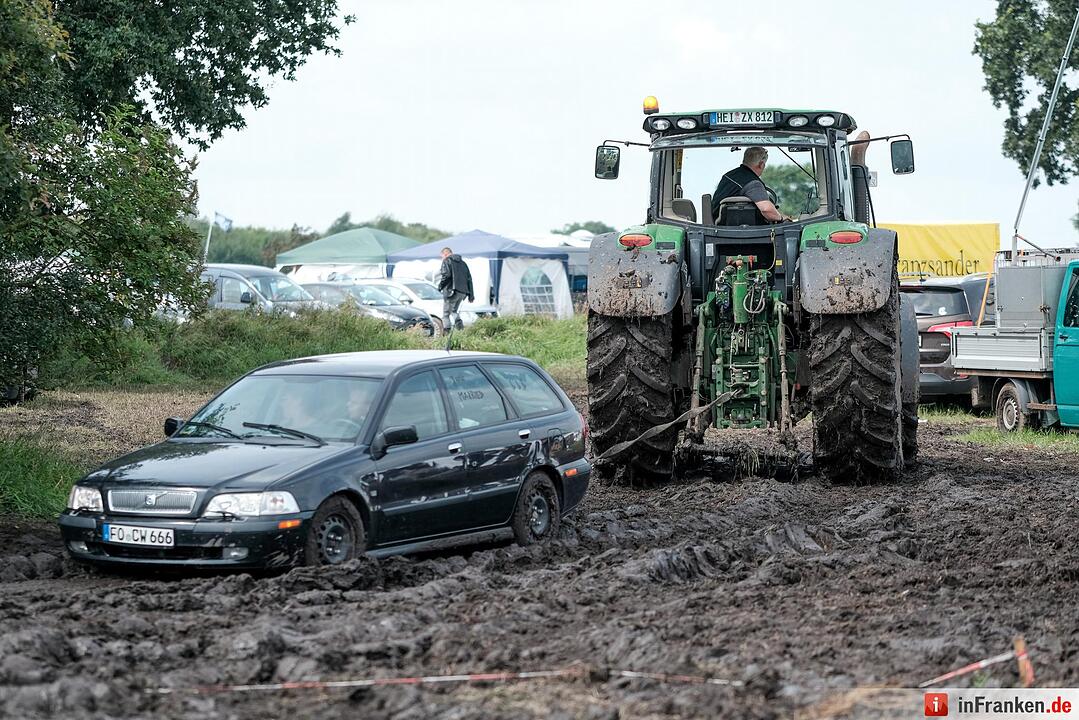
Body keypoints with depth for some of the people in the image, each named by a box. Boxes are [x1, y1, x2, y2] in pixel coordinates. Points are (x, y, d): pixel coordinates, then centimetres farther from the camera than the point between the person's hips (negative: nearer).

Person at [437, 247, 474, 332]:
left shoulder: (446, 261, 0)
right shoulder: (462, 263, 20)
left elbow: (446, 275, -17)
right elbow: (469, 278, 18)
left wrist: (440, 285, -2)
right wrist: (470, 294, 19)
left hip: (451, 291, -7)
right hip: (463, 292, 7)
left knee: (446, 314, 0)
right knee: (453, 311, 22)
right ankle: (459, 324, 0)